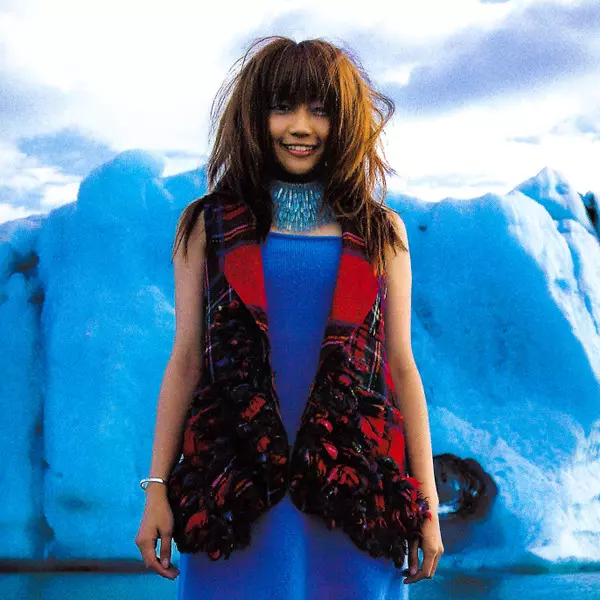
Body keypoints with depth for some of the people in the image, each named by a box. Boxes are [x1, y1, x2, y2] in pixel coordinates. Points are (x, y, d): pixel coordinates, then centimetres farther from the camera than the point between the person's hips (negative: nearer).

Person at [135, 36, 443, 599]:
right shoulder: (208, 225, 6)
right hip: (234, 493, 0)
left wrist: (427, 503, 4)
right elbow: (186, 359, 4)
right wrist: (157, 488, 0)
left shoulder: (381, 232, 7)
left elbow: (401, 367, 7)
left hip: (352, 491, 1)